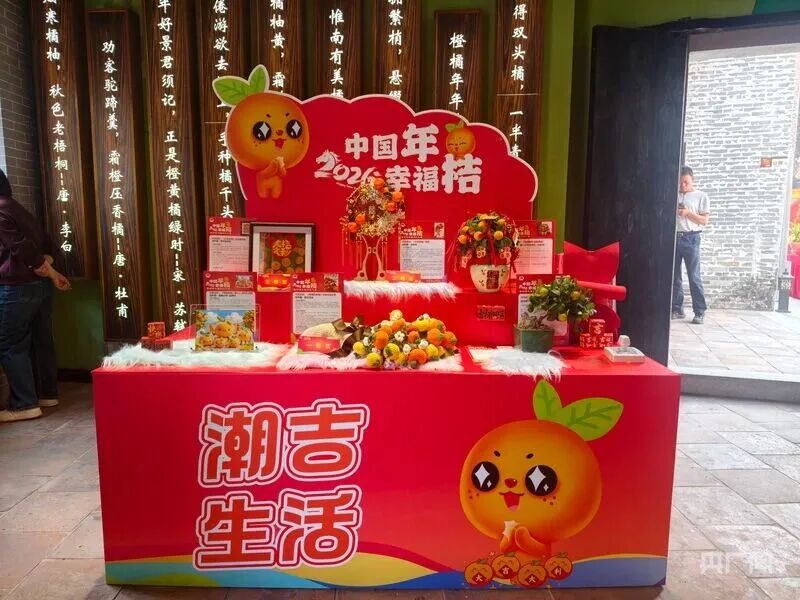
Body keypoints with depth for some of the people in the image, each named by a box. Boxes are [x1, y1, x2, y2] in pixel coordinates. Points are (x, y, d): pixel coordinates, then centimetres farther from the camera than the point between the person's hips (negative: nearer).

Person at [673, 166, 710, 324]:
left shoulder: (701, 196, 4)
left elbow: (704, 220, -1)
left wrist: (687, 213, -14)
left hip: (691, 238, -4)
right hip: (673, 238, 4)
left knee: (694, 277, -5)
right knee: (674, 276, 4)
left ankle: (699, 312, -1)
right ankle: (677, 309, 12)